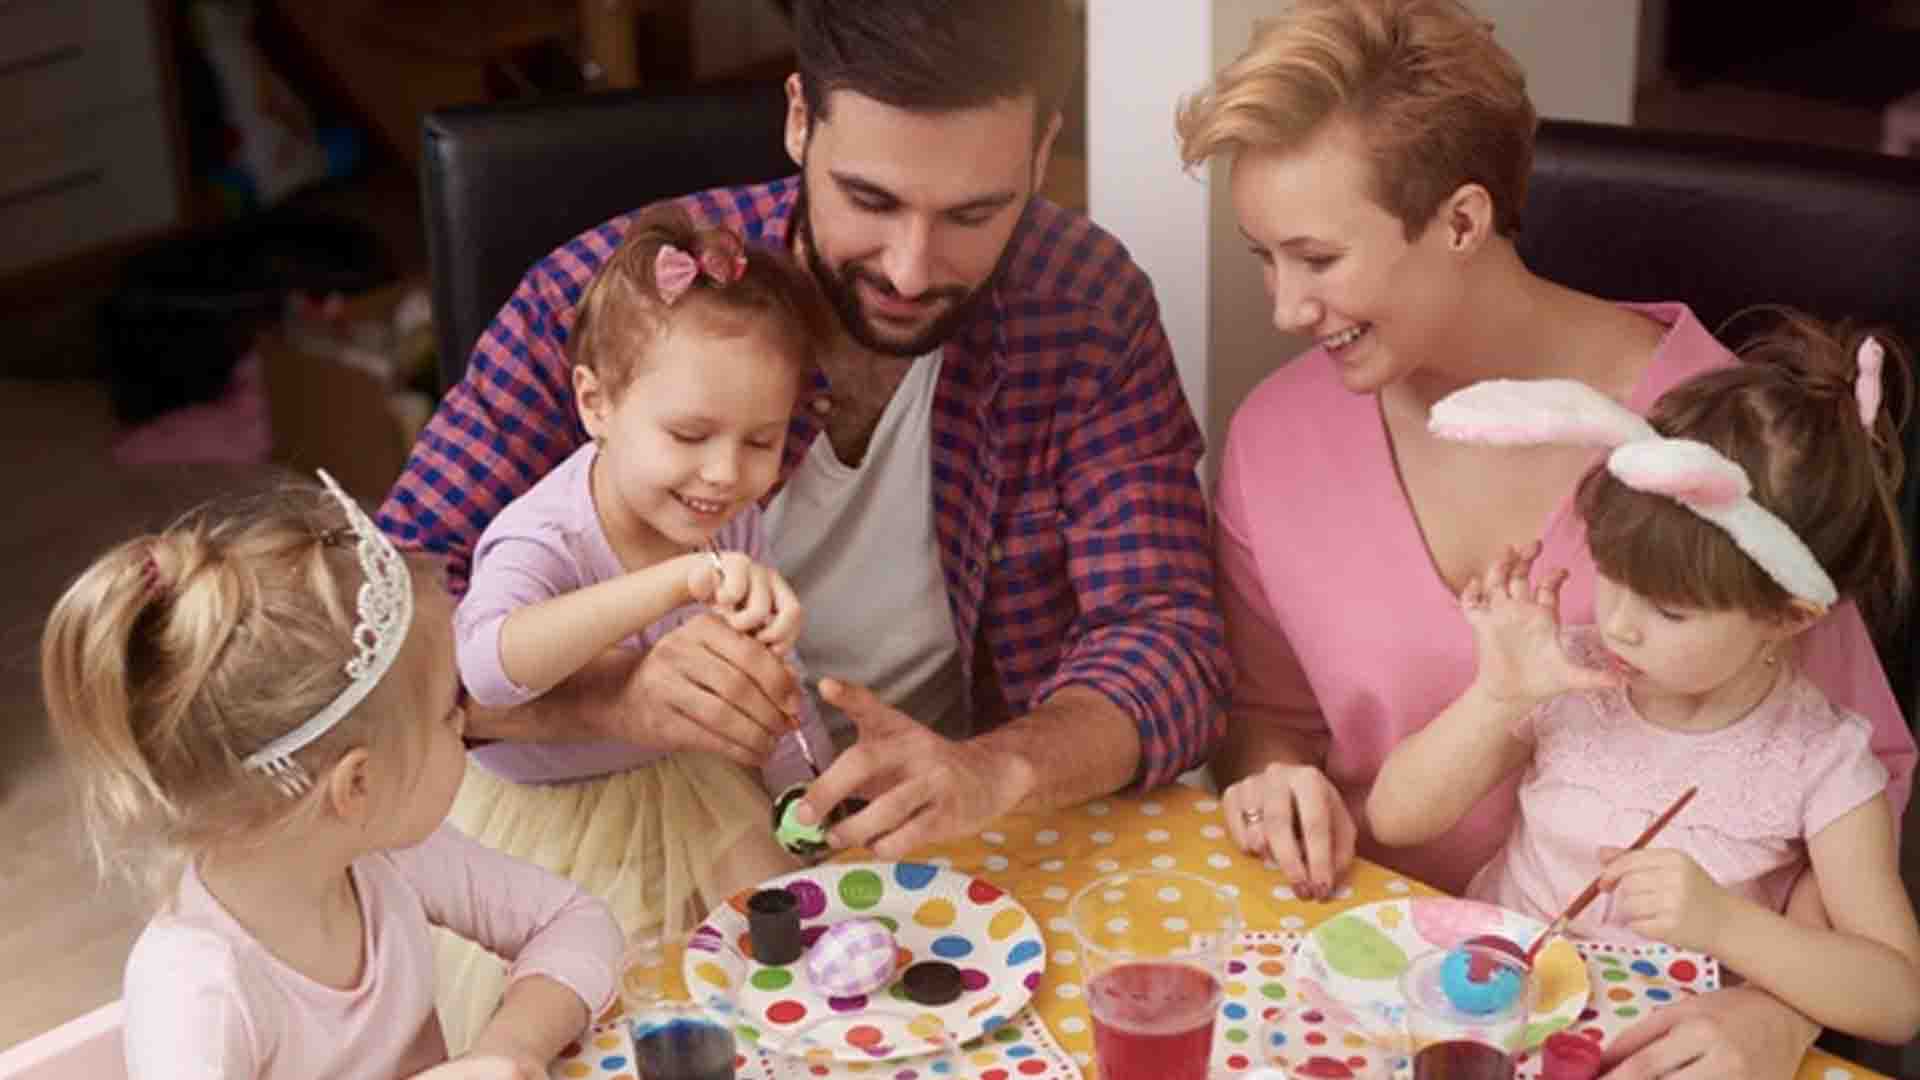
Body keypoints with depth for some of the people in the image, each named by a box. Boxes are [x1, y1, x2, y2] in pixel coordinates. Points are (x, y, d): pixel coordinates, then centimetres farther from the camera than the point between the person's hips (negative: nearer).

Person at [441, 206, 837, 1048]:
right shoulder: (544, 539, -31)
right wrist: (674, 581, -60)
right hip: (549, 822, -5)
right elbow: (489, 665, -53)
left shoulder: (733, 518, -12)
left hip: (690, 794, 5)